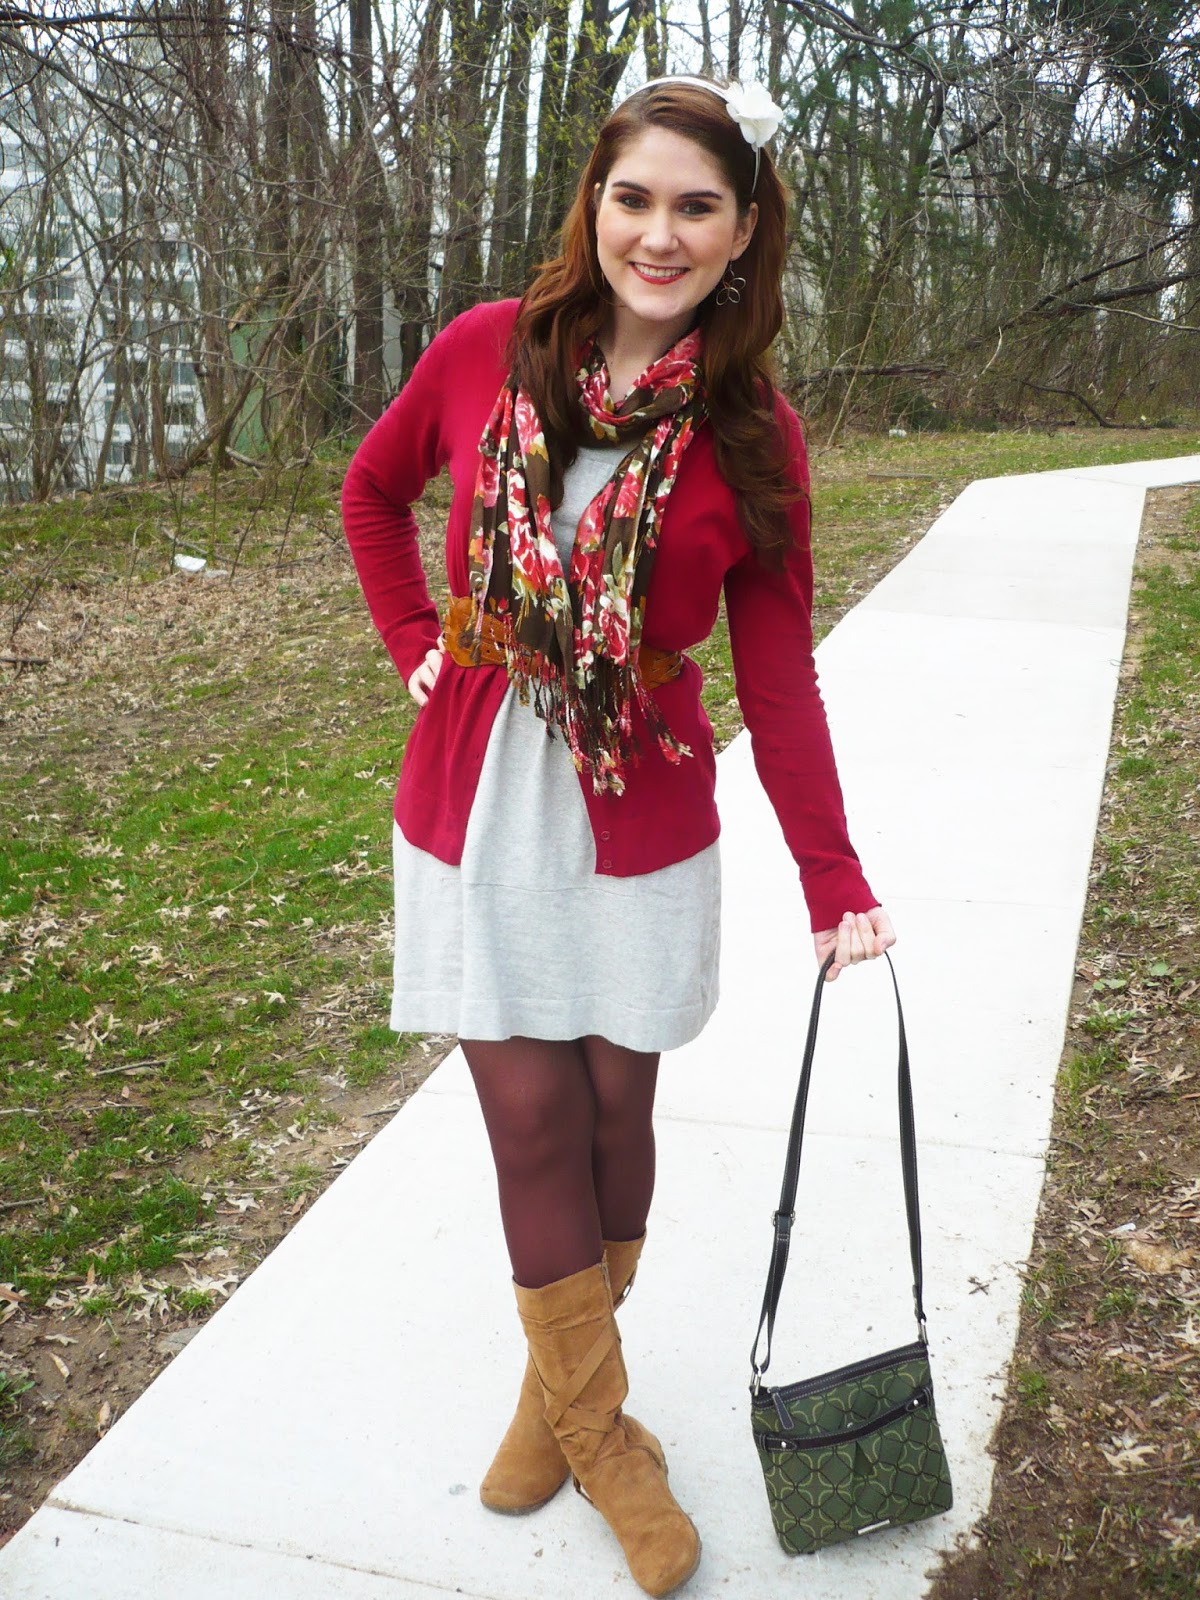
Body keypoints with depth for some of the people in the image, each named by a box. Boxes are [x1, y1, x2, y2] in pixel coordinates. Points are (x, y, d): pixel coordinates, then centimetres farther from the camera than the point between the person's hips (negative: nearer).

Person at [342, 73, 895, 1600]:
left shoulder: (752, 436, -5)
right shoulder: (487, 352, -4)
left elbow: (775, 671, -3)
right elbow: (372, 490, 15)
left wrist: (835, 885, -5)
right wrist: (419, 645, 5)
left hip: (640, 827, 0)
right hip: (477, 809, 1)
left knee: (613, 1113, 10)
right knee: (534, 1121, 5)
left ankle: (564, 1386, 36)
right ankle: (596, 1429, 26)